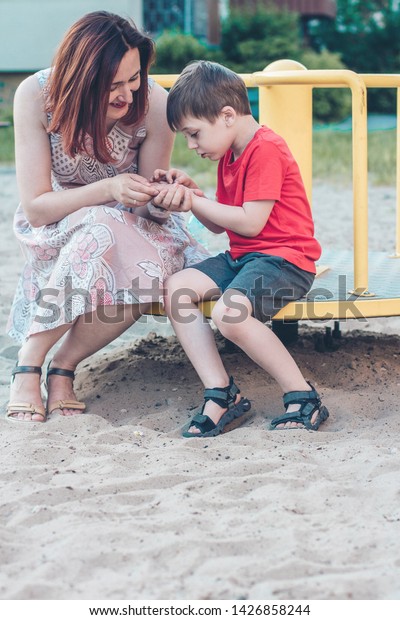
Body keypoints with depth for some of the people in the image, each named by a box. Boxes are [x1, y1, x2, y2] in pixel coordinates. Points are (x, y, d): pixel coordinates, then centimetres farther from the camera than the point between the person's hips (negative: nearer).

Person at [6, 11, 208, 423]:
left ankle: (64, 366, -16)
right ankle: (28, 365, -23)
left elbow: (149, 208, -8)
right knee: (102, 233, -38)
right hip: (55, 230, -1)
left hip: (128, 228, 2)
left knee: (154, 265, -35)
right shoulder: (36, 96, -23)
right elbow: (36, 207, -21)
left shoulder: (154, 104, -20)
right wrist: (108, 190, -36)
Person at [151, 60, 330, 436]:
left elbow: (250, 222, -21)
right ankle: (221, 394, -11)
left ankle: (303, 397, -19)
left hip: (284, 259, -10)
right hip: (241, 256, 10)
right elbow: (220, 225, 17)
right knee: (177, 288, -5)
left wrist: (193, 201, -13)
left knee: (229, 312, -33)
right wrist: (189, 192, 1)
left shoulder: (266, 150, -15)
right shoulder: (228, 155, 17)